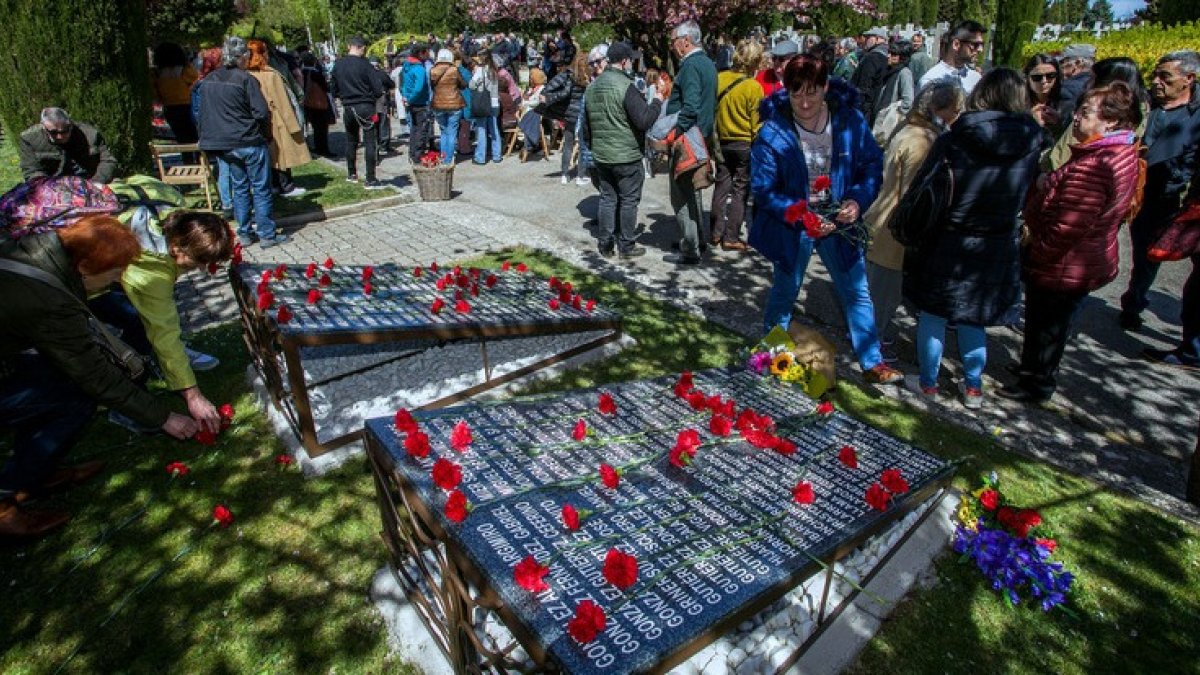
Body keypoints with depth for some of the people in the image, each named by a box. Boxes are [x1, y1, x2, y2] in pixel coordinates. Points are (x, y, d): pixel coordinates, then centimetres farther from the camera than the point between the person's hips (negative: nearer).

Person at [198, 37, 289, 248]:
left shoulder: (208, 80, 8)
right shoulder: (246, 80, -13)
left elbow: (203, 112, 13)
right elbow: (262, 113, -15)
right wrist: (261, 130, 4)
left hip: (224, 146, 6)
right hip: (250, 143, -6)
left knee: (239, 189, 14)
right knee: (261, 189, 1)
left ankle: (244, 234, 17)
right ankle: (267, 234, 3)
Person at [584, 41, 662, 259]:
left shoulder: (592, 87, 9)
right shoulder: (626, 86, -17)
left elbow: (586, 124, 16)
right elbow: (644, 120, -21)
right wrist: (657, 102, -5)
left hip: (601, 156, 7)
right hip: (627, 156, -7)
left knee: (607, 198, 13)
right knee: (629, 200, 4)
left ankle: (606, 245, 17)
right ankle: (626, 245, 11)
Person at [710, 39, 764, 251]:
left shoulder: (720, 78, -3)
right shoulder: (754, 87, -15)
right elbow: (757, 123, -10)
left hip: (723, 143, 4)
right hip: (746, 145, -4)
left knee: (722, 186, 15)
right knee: (740, 190, 4)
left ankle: (716, 232, 20)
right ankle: (731, 238, 5)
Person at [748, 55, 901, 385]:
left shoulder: (850, 119, -10)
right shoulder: (773, 130, -18)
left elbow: (873, 164, 0)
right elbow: (763, 189, -16)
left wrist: (858, 200, -18)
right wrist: (801, 214, -26)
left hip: (838, 222, 3)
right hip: (792, 226, -2)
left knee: (857, 293, 9)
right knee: (784, 292, 16)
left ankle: (872, 363, 24)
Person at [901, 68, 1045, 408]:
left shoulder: (953, 141, -16)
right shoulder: (1031, 144, -7)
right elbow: (1028, 197, 3)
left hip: (948, 246, -3)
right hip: (999, 250, 4)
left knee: (933, 315, 13)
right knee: (974, 319, 20)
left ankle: (928, 382, 26)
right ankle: (973, 387, 32)